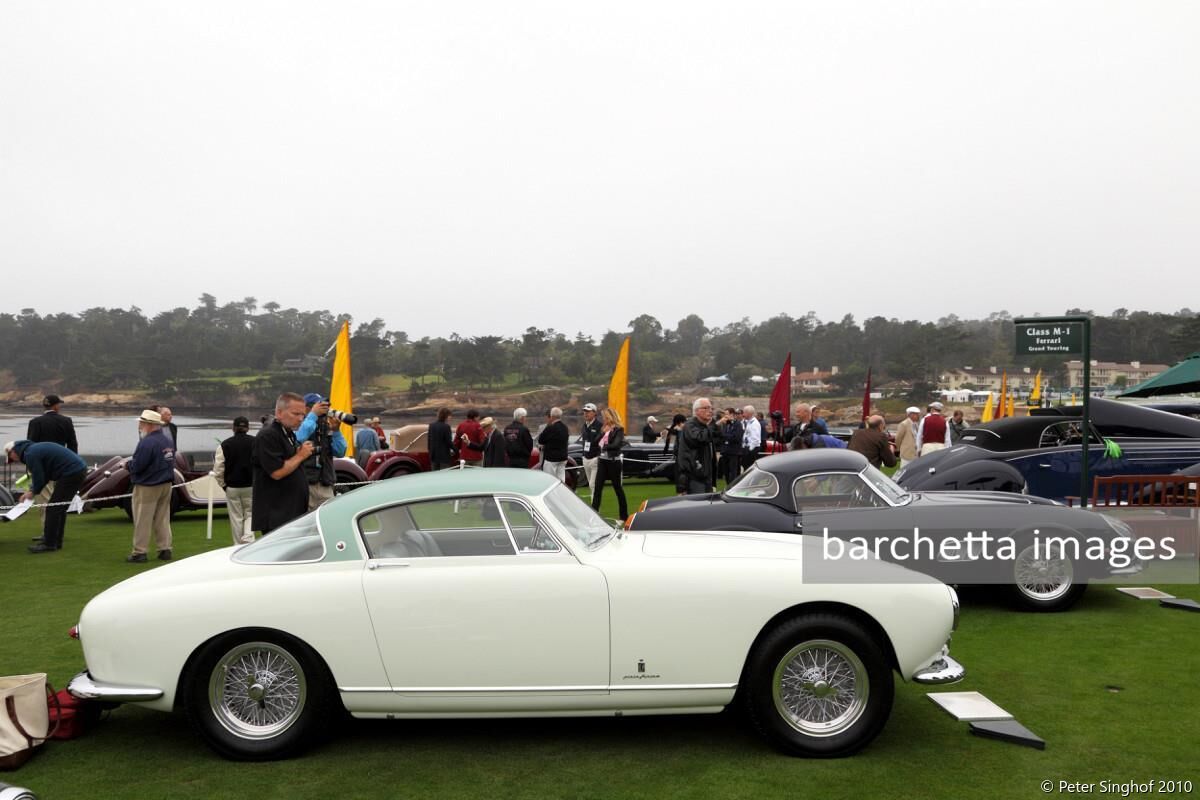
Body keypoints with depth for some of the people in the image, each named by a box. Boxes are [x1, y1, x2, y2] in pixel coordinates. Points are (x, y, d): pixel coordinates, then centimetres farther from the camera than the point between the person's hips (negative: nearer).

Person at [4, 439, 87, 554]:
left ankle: (49, 544, 1)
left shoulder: (30, 455, -10)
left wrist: (33, 492, 10)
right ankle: (55, 541, 24)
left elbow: (39, 479, -10)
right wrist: (31, 491, 23)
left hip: (71, 473, -10)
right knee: (59, 508, 18)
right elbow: (44, 474, 27)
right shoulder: (36, 448, 20)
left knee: (53, 509, -4)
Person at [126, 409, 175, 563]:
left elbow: (136, 466, -21)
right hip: (166, 485, 8)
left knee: (142, 521, 0)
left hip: (147, 487, -8)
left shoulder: (147, 442, -20)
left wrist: (128, 464, 0)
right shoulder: (168, 440, 8)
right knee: (163, 519, 12)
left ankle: (139, 552, 4)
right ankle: (165, 550, 14)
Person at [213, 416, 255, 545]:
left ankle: (239, 546, 15)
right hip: (251, 486, -1)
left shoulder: (224, 445, -3)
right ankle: (247, 538, -11)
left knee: (236, 518, 10)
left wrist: (223, 485, 10)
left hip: (232, 487, 1)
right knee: (250, 514, 10)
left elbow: (218, 470, -3)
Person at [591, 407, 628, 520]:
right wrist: (603, 432, -9)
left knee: (617, 487, 2)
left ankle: (624, 514, 12)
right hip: (603, 460, 6)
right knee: (598, 487, 1)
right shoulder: (604, 428, 11)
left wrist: (605, 446, -5)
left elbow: (616, 445, -18)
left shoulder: (618, 429, -8)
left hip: (613, 461, -6)